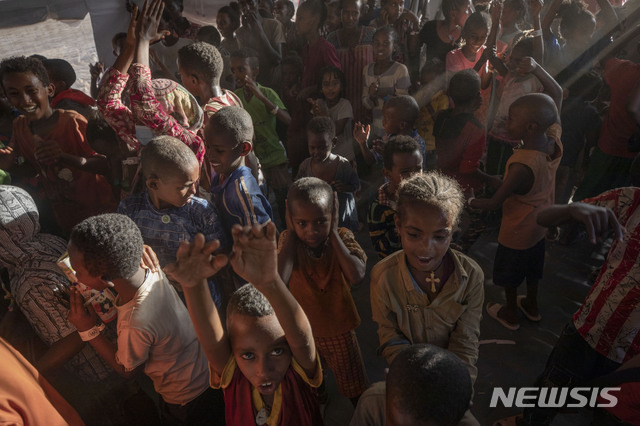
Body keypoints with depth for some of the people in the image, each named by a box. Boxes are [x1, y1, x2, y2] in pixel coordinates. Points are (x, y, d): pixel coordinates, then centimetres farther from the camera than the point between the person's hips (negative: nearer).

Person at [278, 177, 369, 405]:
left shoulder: (342, 237, -18)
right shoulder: (288, 240, -17)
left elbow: (357, 275, -35)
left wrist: (333, 233, -29)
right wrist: (292, 232, -28)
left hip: (339, 329, -1)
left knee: (355, 387, 18)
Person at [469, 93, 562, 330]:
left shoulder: (521, 166, -40)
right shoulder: (553, 142, -19)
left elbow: (494, 203, -30)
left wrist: (469, 202, -8)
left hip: (517, 231, -7)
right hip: (539, 224, 7)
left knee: (509, 274, 20)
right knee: (532, 267, 30)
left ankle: (510, 315, 44)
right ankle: (532, 306, 53)